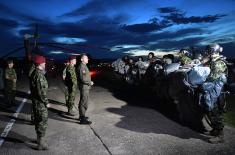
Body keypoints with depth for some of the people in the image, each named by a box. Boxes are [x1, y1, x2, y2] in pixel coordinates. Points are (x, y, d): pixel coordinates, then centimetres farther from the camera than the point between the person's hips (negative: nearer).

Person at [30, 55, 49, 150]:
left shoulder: (34, 73, 9)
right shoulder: (39, 75, -23)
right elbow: (41, 92, -24)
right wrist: (46, 102, -17)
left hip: (36, 101, 10)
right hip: (40, 103, -10)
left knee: (38, 120, 20)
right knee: (42, 122, 0)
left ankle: (39, 139, 36)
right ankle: (41, 144, 10)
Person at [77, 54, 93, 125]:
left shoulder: (84, 66, 14)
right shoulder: (81, 67, -18)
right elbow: (82, 78, -25)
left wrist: (89, 82, 12)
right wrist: (90, 82, -14)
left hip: (86, 87, 11)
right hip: (84, 87, -11)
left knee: (82, 102, 19)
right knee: (84, 103, -6)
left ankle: (81, 116, 33)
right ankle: (82, 119, -1)